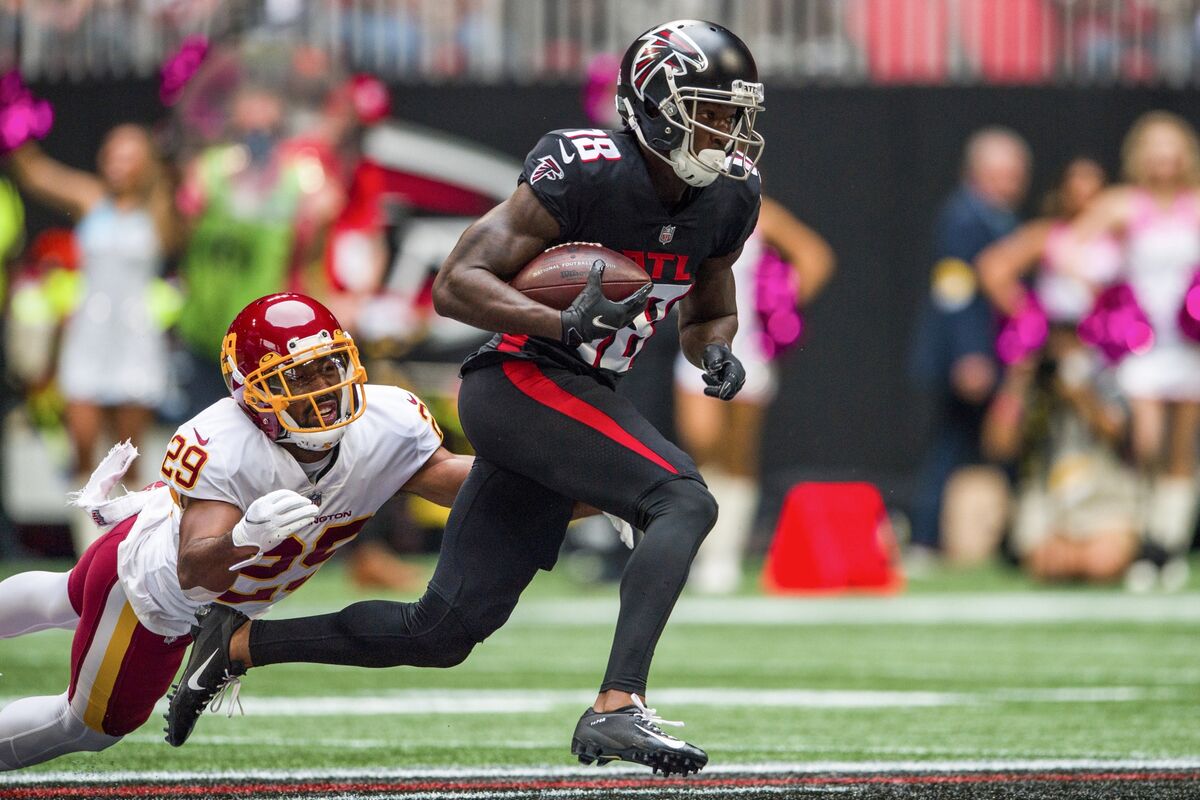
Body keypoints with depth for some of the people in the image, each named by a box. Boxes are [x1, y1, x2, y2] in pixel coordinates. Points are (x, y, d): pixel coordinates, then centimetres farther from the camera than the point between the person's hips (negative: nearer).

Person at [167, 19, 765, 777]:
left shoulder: (725, 201, 6)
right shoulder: (588, 173, -17)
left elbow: (708, 314, 23)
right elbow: (456, 285, -17)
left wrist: (718, 352, -1)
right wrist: (564, 322, -31)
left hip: (578, 402, 8)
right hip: (519, 381, -8)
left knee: (442, 631, 7)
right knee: (683, 500, -27)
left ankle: (238, 642, 23)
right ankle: (618, 708, -35)